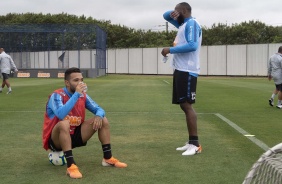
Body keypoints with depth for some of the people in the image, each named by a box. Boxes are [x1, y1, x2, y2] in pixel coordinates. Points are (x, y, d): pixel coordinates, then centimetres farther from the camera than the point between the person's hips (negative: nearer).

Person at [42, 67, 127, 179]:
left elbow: (99, 109, 4)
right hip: (56, 140, -7)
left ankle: (108, 158, 6)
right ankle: (71, 166, -37)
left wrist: (98, 116, -21)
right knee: (64, 124, -40)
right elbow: (61, 115, -39)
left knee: (103, 120, -1)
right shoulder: (57, 95, -20)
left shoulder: (83, 95, -1)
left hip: (75, 135, 7)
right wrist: (76, 94, -35)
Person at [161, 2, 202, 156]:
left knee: (187, 105, -13)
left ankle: (195, 144, -12)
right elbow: (166, 16, 32)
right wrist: (171, 13, 8)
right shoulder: (183, 24, 20)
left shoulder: (192, 23, -8)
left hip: (187, 71, -10)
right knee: (184, 106, 9)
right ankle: (190, 142, 13)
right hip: (180, 70, 10)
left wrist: (170, 50, -16)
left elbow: (192, 45, -22)